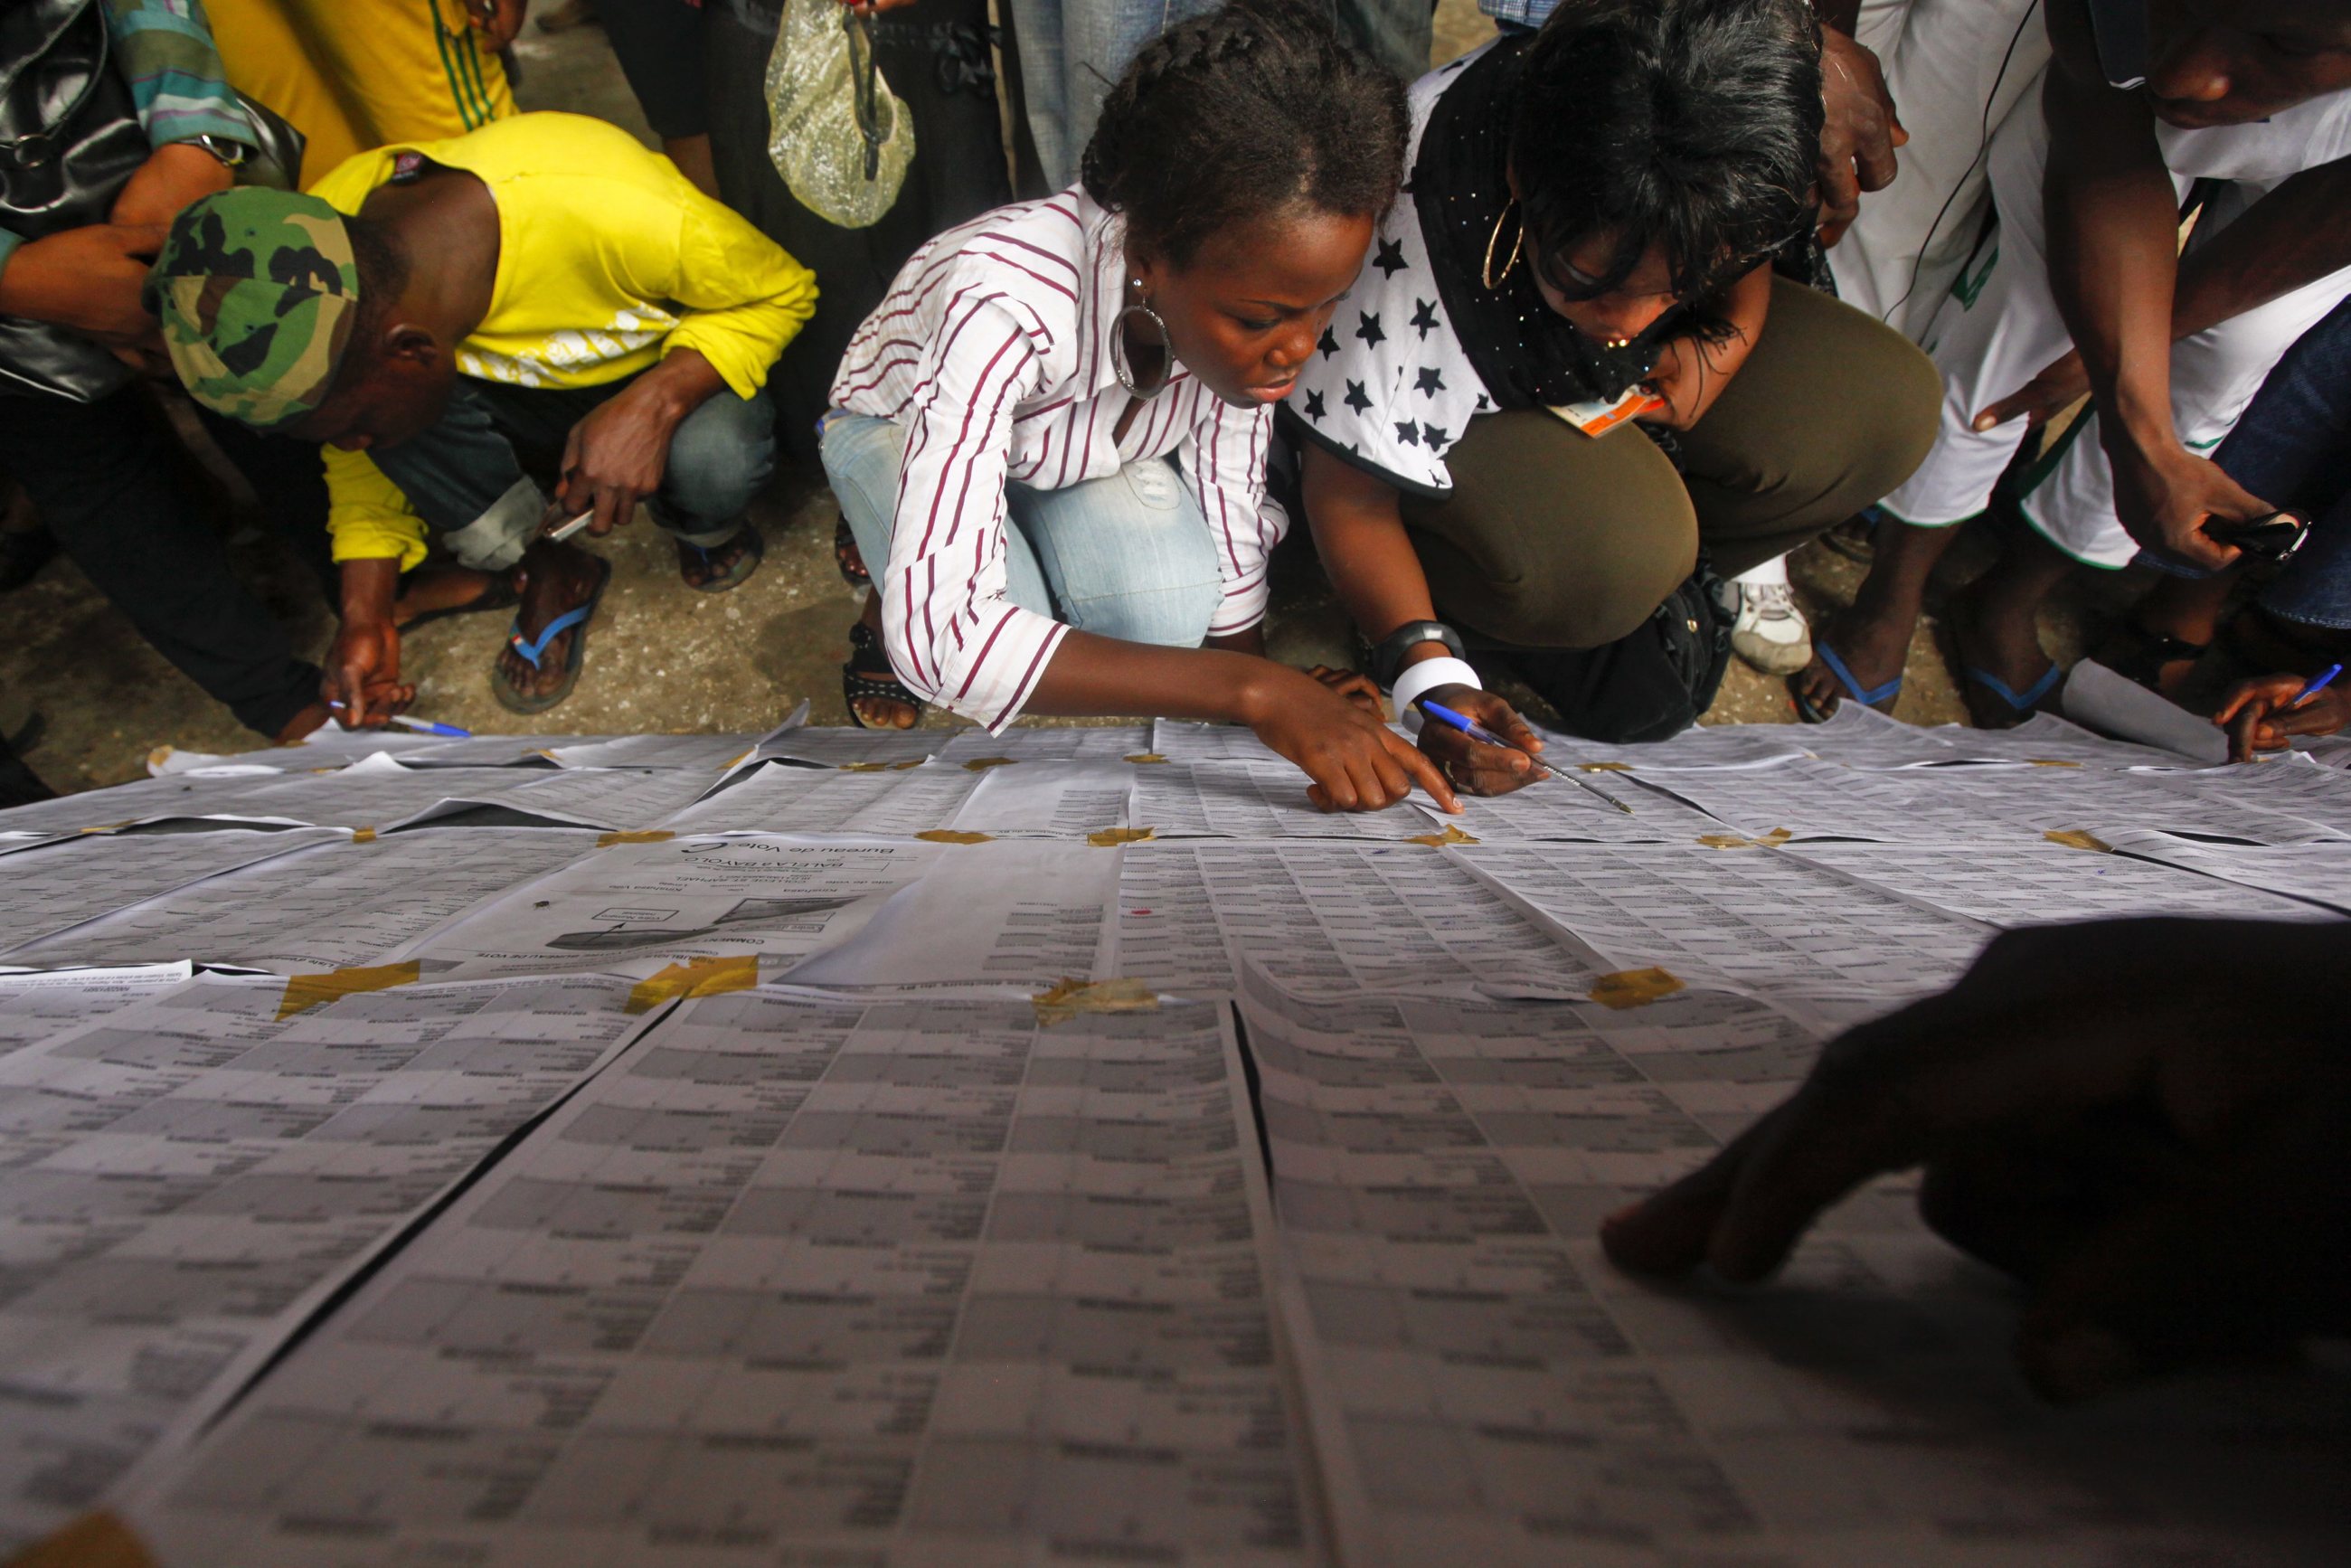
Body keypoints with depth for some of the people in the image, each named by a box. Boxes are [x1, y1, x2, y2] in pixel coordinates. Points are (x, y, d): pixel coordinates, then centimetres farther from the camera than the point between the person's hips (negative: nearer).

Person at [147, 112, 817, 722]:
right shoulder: (319, 234, -22)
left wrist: (657, 402, -38)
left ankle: (706, 531, 0)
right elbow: (361, 456, -6)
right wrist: (364, 618, -14)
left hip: (674, 370, -3)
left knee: (712, 459, -38)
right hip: (519, 391, 4)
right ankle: (547, 574, -3)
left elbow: (784, 289, -22)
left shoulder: (614, 212, -40)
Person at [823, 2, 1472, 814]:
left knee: (1170, 606, -27)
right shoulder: (1004, 301, -43)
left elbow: (1230, 532, -16)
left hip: (1081, 455, 3)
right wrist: (1251, 690, -54)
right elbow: (942, 634, -50)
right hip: (904, 432, -3)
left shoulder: (1236, 296, -27)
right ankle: (888, 603, 6)